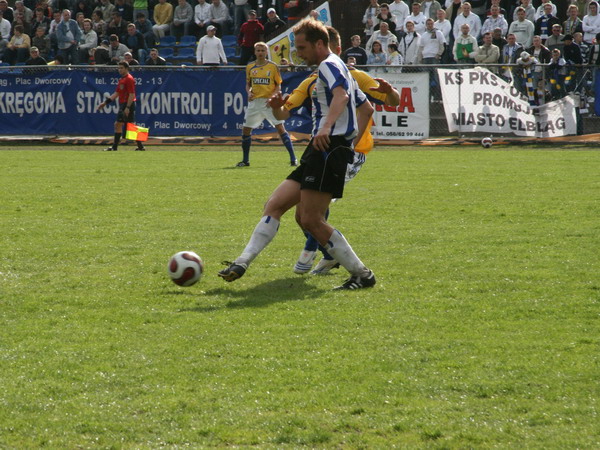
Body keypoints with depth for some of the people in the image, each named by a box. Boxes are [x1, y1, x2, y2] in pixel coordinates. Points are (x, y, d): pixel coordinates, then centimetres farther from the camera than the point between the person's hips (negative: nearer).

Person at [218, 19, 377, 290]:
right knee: (275, 205, 6)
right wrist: (352, 141, 28)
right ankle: (242, 263, 3)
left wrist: (327, 126, -42)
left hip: (328, 147, -11)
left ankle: (362, 275, -8)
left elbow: (341, 95, -27)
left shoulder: (329, 65, -6)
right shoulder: (338, 69, 26)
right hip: (321, 152, 11)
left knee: (311, 220, -14)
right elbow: (367, 108, 34)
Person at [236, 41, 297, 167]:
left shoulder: (273, 67, -1)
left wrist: (272, 96, -16)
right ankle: (245, 160, 20)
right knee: (246, 129, 4)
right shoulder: (250, 67, 8)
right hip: (254, 102, 4)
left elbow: (278, 86, 1)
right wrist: (249, 92, -4)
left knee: (280, 128, -12)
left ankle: (293, 159, -10)